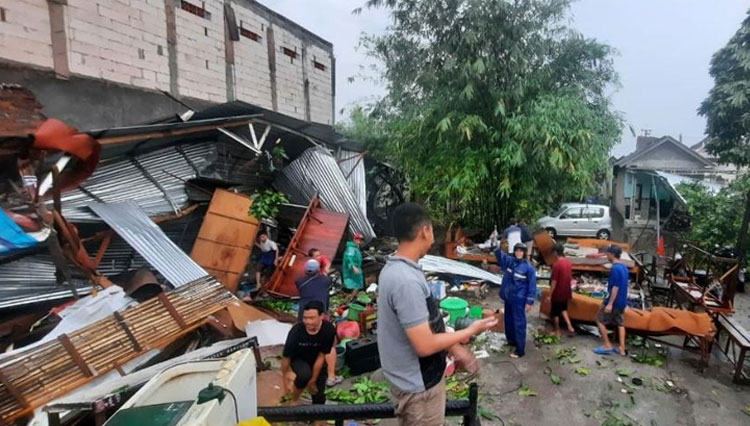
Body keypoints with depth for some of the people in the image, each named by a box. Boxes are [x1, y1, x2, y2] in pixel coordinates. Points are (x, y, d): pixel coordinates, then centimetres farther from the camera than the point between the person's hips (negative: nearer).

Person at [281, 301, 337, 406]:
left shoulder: (329, 330, -31)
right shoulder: (296, 332, -35)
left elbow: (321, 356, -22)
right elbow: (286, 357, -20)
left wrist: (313, 380, -17)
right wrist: (284, 379, -10)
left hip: (316, 360, 2)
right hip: (298, 359, -2)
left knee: (319, 398, 0)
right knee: (304, 375, -34)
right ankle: (294, 400, -5)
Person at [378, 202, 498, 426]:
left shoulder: (394, 269, 0)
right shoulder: (407, 281, -31)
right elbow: (424, 345, -27)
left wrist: (455, 348, 11)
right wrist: (471, 330, -14)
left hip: (417, 377, 9)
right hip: (419, 384, -9)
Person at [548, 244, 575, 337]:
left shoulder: (556, 264, -24)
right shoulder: (569, 262, -2)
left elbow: (554, 281, -21)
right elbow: (570, 277, 9)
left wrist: (550, 295, -13)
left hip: (557, 293, -7)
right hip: (566, 291, 7)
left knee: (555, 312, 11)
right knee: (563, 309, 27)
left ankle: (557, 331, 22)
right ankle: (569, 326, 19)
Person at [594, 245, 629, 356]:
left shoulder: (615, 268, -21)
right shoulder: (624, 267, 9)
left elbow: (615, 287, -23)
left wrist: (610, 303, -22)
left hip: (614, 301, -9)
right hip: (622, 301, 9)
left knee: (600, 320, 2)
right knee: (620, 323, 14)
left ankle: (607, 346, 6)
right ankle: (622, 349, 17)